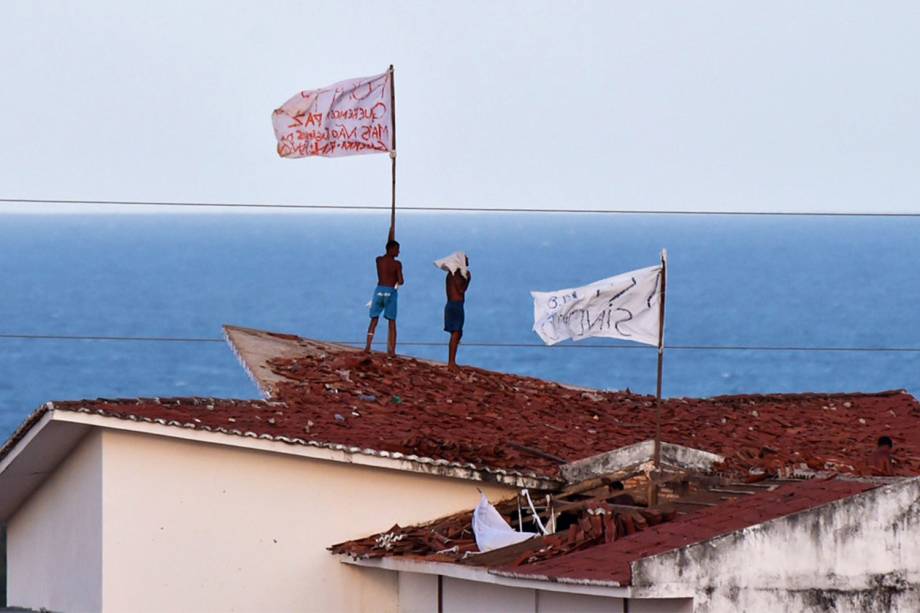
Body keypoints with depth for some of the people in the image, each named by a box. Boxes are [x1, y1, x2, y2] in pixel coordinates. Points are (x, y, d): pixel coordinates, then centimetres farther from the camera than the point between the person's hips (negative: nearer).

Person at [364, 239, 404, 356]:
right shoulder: (397, 264, -8)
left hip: (379, 290, 3)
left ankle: (368, 346, -3)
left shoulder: (379, 260, 2)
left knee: (374, 320, 9)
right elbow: (401, 281, -9)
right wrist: (400, 281, 12)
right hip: (390, 292, -3)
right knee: (392, 323, 6)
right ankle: (392, 350, 1)